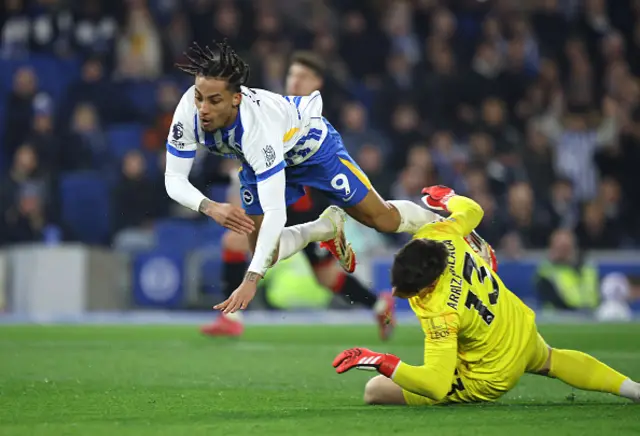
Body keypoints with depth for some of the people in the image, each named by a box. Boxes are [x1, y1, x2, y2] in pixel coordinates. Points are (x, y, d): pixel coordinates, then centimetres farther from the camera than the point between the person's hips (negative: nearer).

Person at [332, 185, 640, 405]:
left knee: (377, 391, -5)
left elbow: (438, 385, -42)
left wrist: (383, 363, -43)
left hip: (492, 376, -8)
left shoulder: (441, 314, -41)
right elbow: (472, 211, -1)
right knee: (551, 360, 43)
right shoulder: (436, 236, -24)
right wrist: (447, 197, 21)